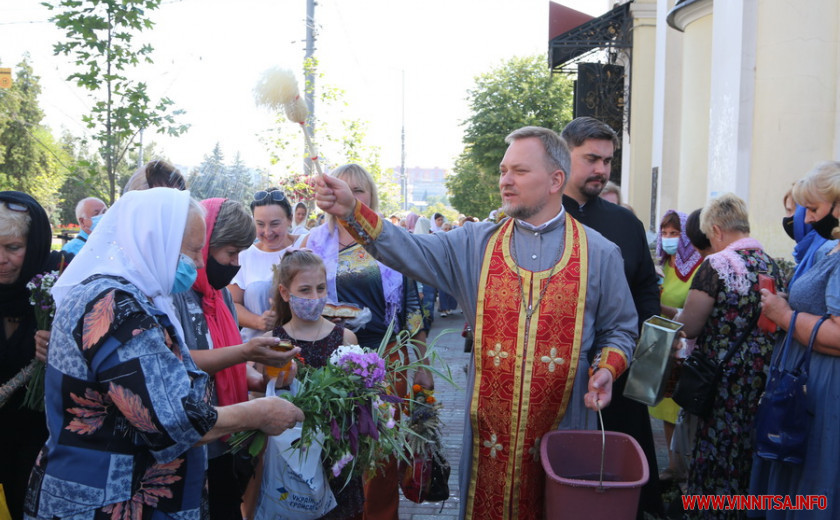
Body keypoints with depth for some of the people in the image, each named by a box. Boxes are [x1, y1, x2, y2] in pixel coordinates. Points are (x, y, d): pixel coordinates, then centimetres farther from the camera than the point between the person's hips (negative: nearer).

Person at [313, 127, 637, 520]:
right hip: (490, 428, 1)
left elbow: (619, 329, 8)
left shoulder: (599, 254, 0)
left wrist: (606, 370, -11)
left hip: (562, 427, -1)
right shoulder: (475, 244, 2)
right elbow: (410, 251, -9)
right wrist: (351, 211, -22)